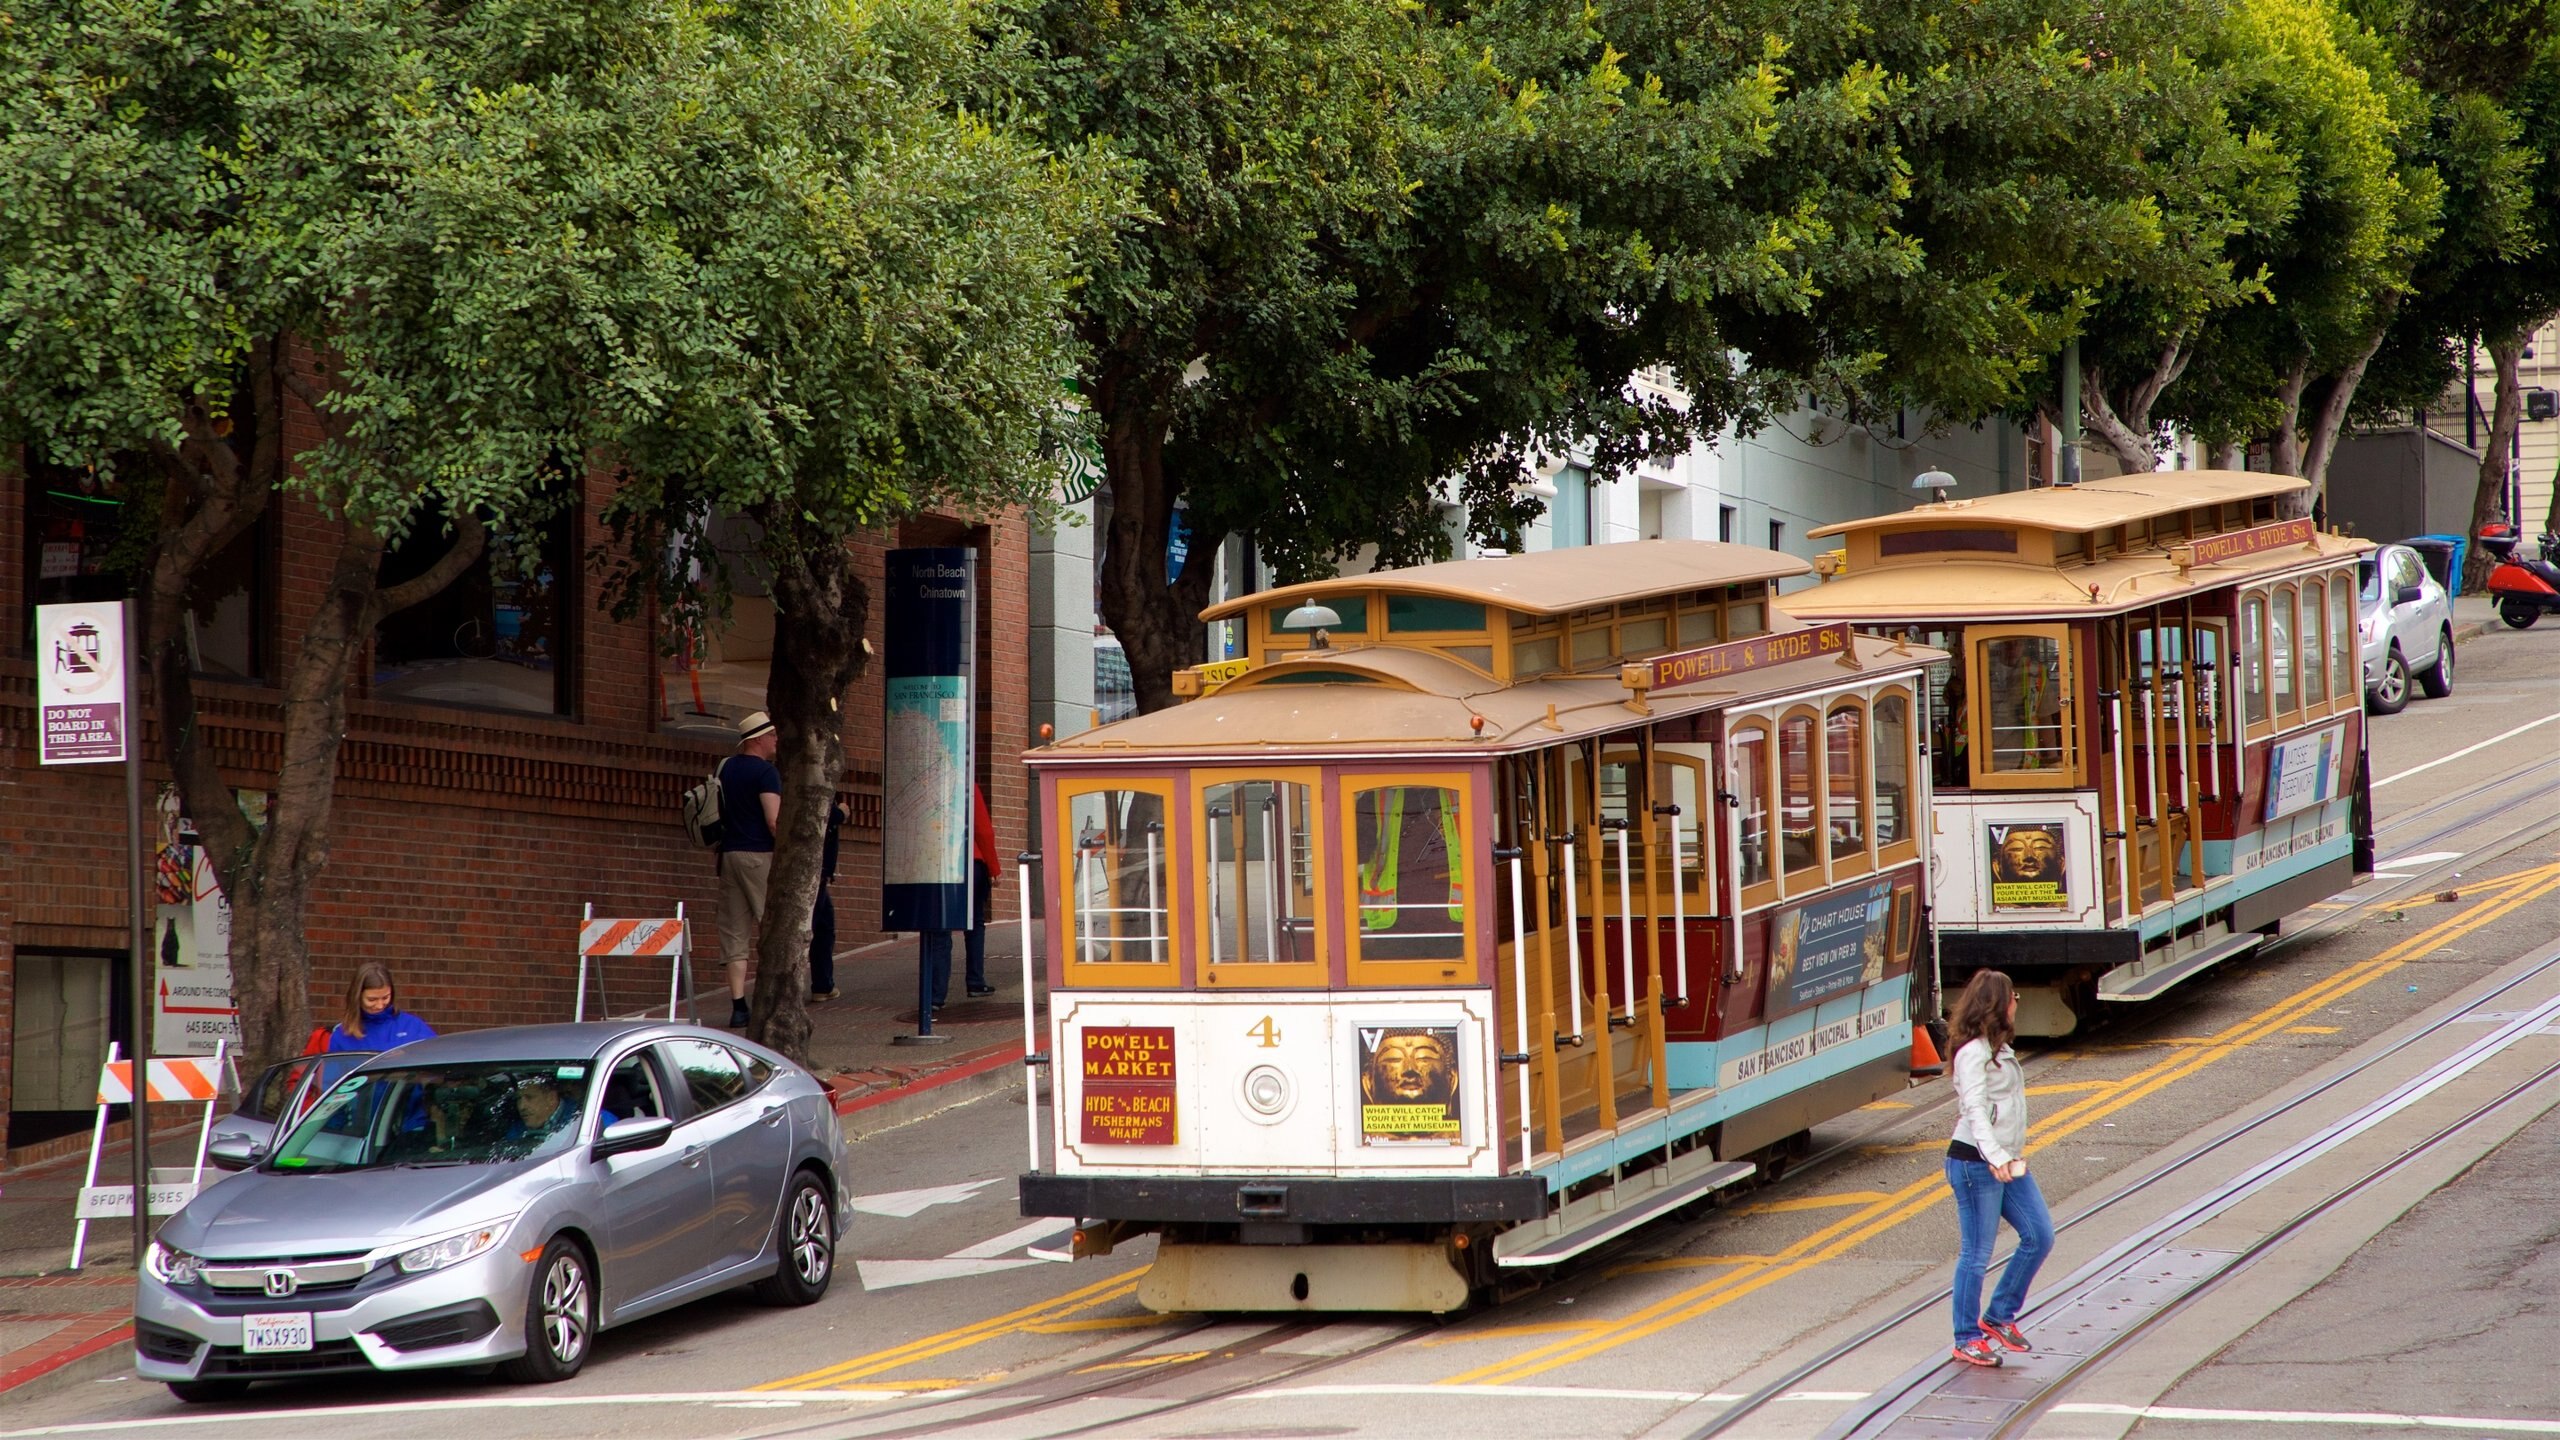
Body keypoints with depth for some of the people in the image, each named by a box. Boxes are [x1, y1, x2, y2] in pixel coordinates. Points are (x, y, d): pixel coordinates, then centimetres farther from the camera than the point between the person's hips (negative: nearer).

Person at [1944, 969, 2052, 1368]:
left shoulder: (1999, 1049, 15)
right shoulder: (1973, 1054, -15)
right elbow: (1974, 1110, -24)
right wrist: (1995, 1157, -34)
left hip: (2006, 1160, 10)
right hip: (1974, 1163, -10)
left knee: (2039, 1235, 9)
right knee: (1977, 1253, -3)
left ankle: (1999, 1317, 21)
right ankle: (1967, 1339, 7)